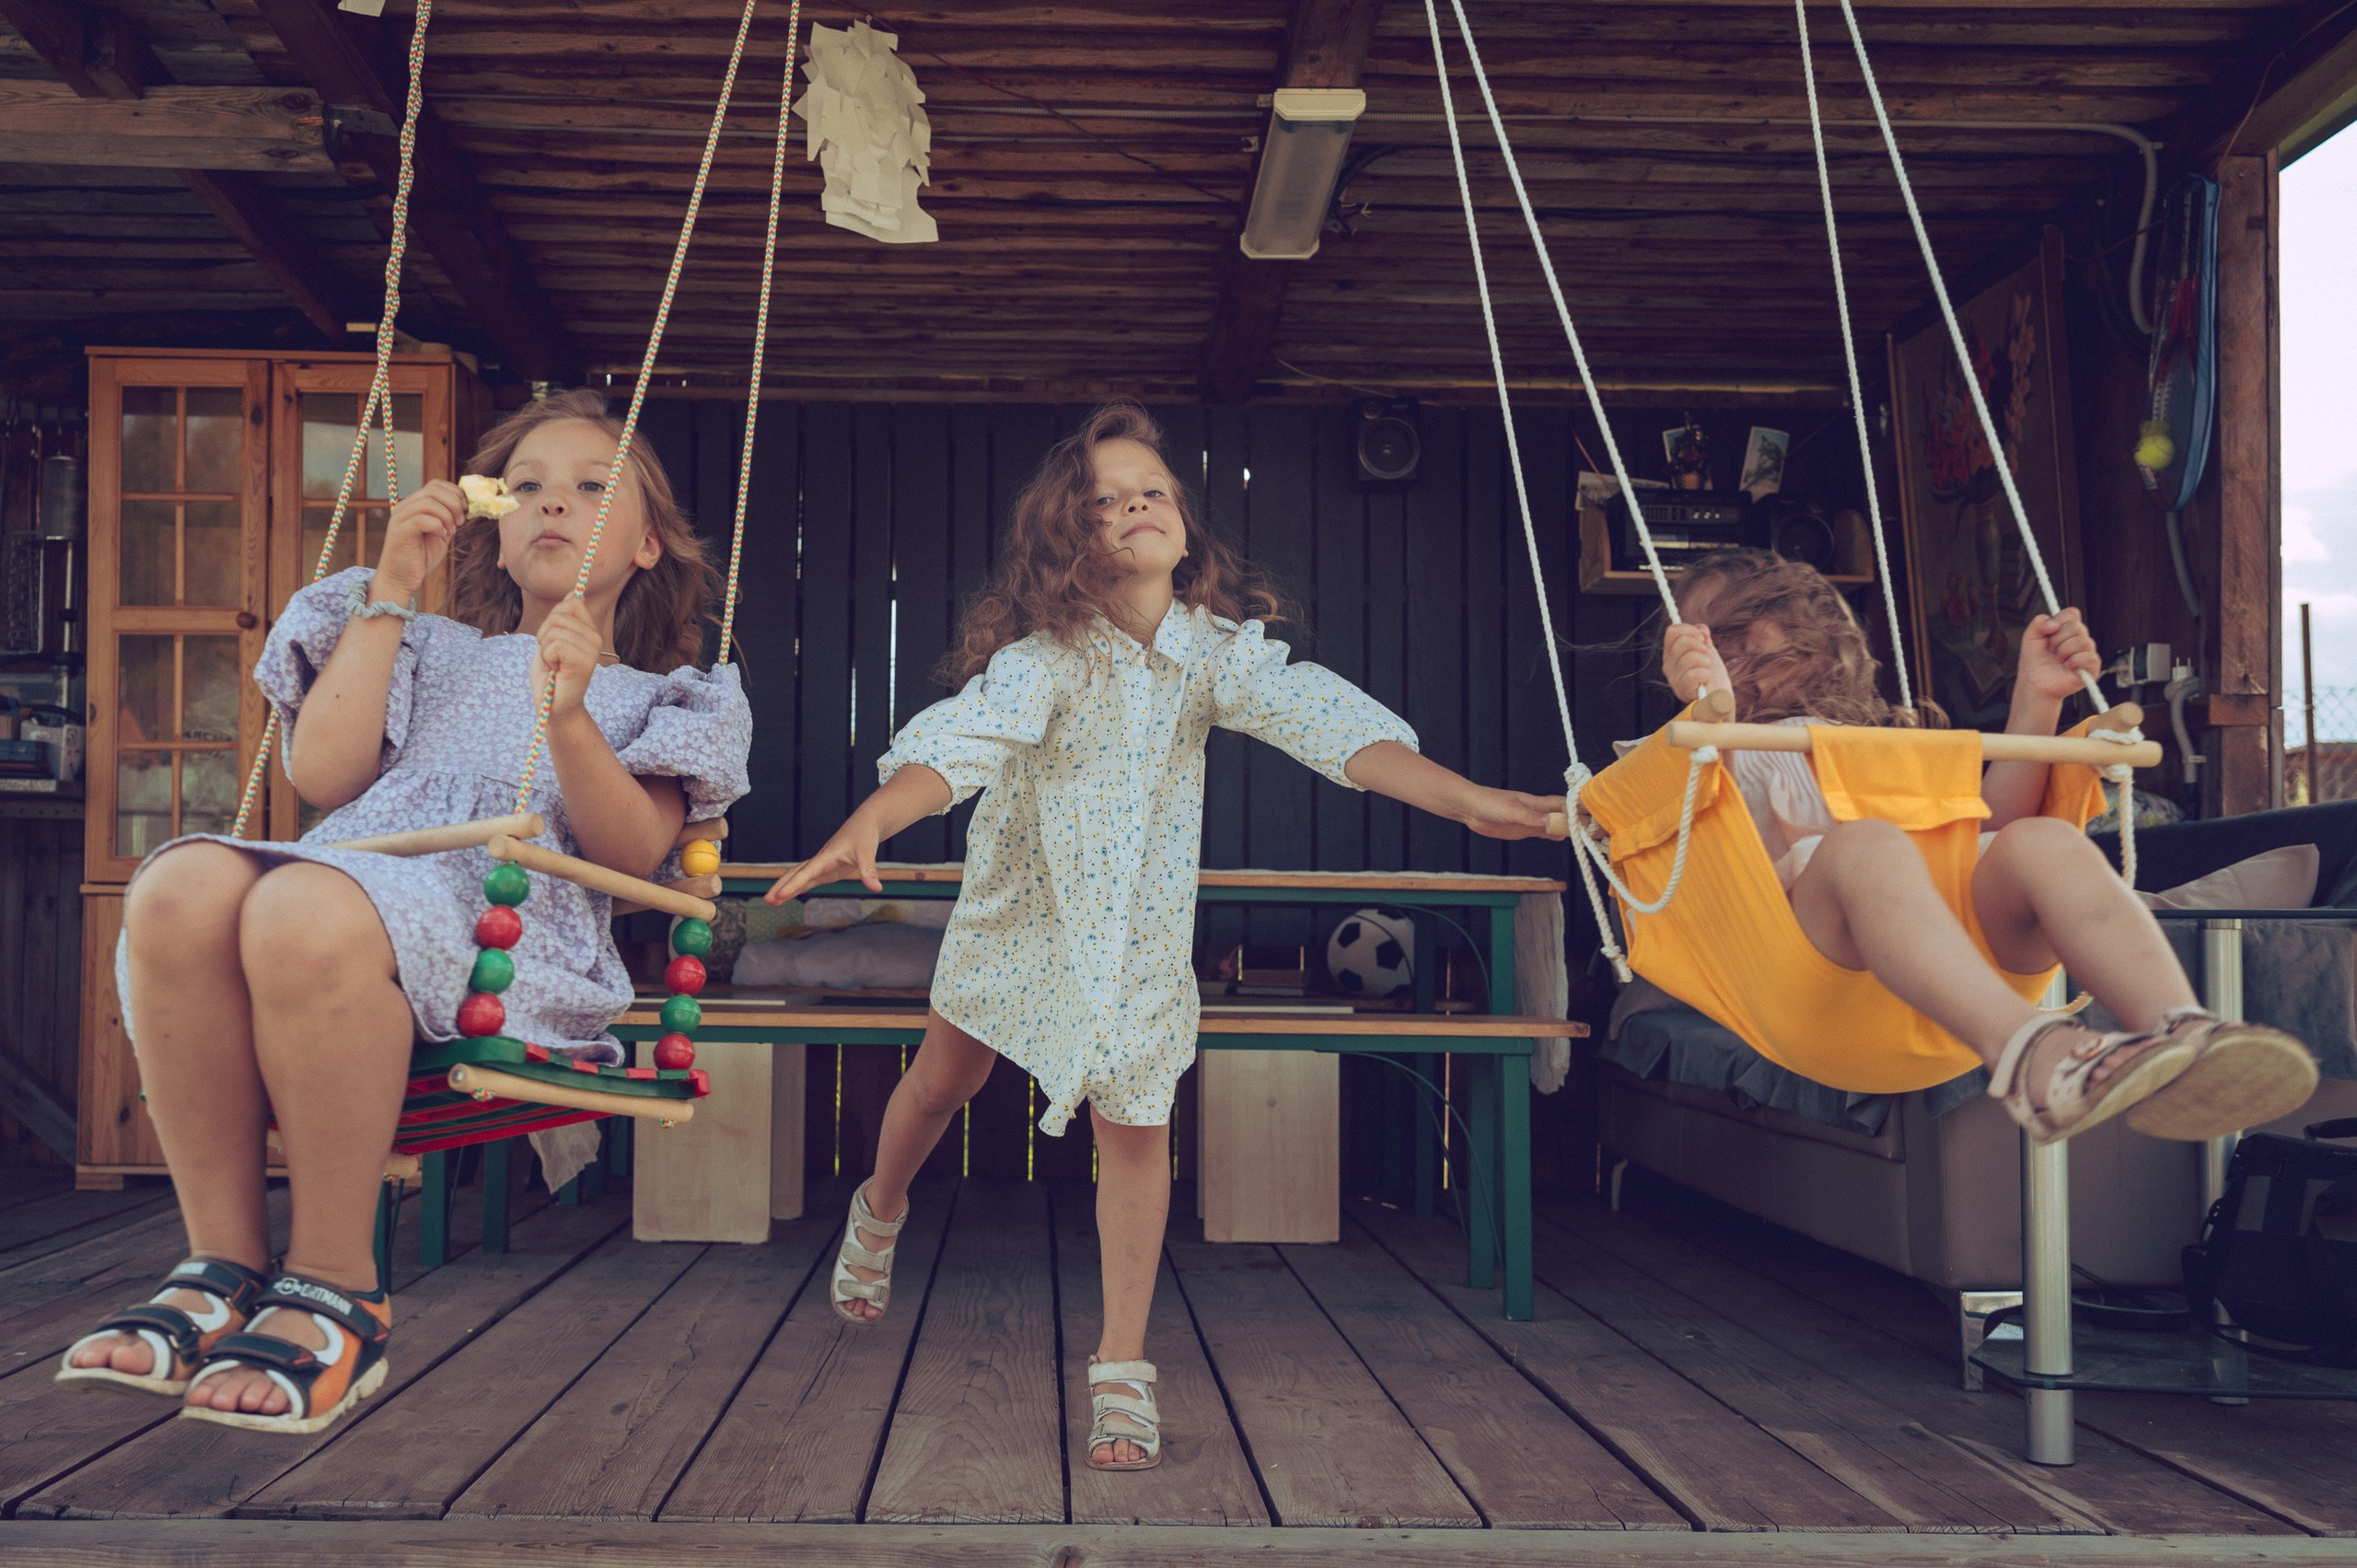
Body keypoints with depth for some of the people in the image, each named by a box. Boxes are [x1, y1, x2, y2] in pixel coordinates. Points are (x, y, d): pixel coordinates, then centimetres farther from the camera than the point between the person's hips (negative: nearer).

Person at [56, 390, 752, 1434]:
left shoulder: (655, 699, 25)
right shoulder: (435, 652, 35)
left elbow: (632, 852, 5)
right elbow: (324, 779, 14)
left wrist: (569, 718, -11)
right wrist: (388, 594, 15)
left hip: (512, 928, -4)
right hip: (362, 869, 4)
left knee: (306, 908, -39)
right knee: (177, 888, -32)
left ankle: (333, 1286, -26)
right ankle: (224, 1264, -22)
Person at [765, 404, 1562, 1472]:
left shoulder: (1216, 648, -15)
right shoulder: (1046, 653, -23)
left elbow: (1324, 721, -26)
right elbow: (961, 738, -36)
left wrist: (1463, 798, -39)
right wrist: (864, 827, -55)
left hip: (1140, 922, 1)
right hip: (1021, 904, -1)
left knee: (1134, 1127, -1)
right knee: (945, 1077, 16)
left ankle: (1122, 1371, 10)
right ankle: (878, 1214, 50)